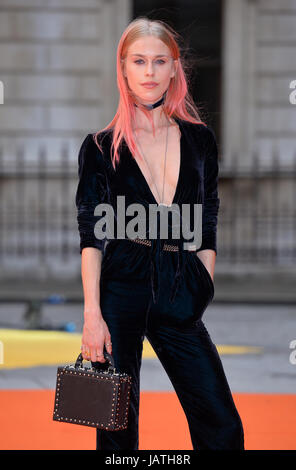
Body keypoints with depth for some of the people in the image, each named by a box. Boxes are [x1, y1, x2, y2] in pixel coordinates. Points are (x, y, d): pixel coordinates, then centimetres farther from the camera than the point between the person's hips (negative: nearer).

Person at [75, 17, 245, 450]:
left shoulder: (199, 140, 10)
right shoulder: (101, 147, 3)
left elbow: (207, 232, 12)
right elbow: (91, 236, -2)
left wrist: (202, 297, 7)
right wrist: (92, 314, -10)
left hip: (180, 297, 2)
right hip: (120, 289, -2)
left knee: (222, 426, -2)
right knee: (117, 429, 2)